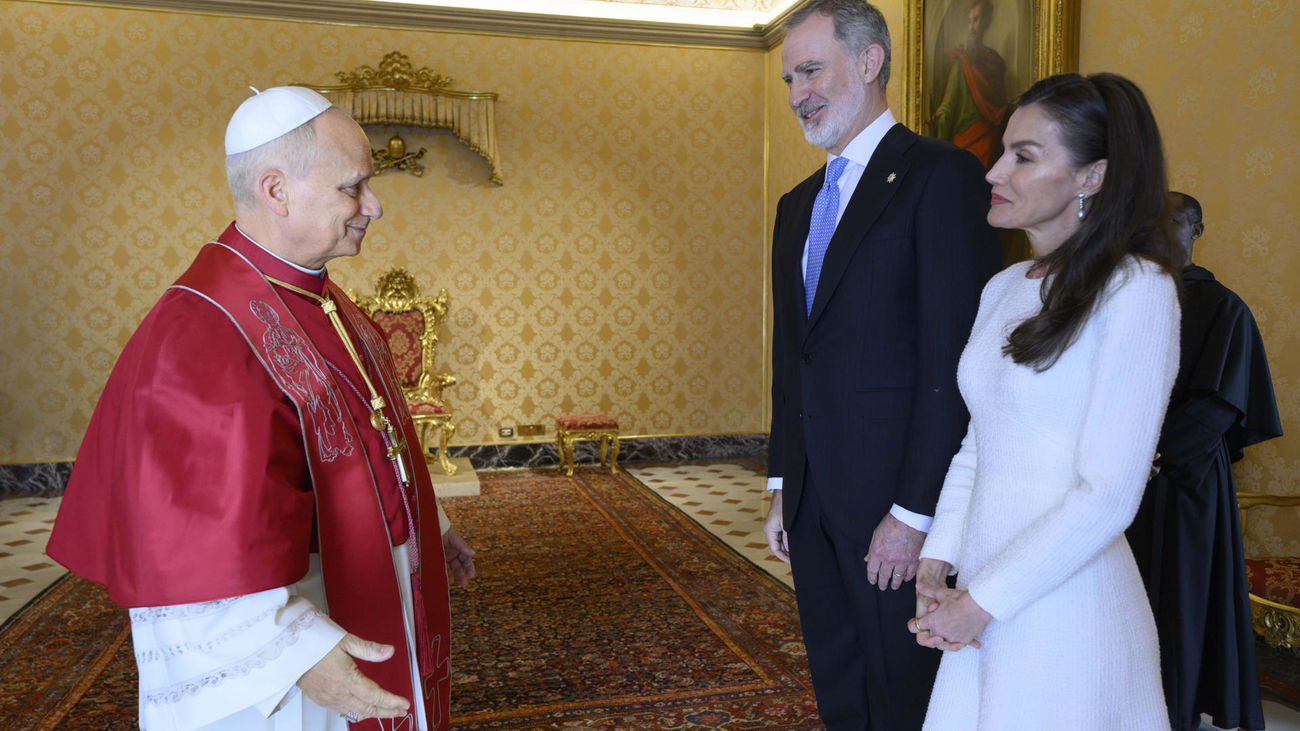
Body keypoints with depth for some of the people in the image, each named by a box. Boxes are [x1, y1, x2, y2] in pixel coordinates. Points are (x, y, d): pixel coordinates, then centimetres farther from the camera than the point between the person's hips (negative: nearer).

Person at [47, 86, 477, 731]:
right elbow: (199, 529, -29)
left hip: (366, 600, 8)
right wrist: (296, 652, -31)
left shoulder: (320, 299, 4)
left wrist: (424, 525, 17)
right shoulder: (201, 331, -25)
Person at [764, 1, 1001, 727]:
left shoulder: (941, 175, -10)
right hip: (814, 498, 7)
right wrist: (783, 489, 14)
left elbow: (954, 360, -16)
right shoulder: (798, 205, 15)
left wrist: (915, 512, -18)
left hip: (897, 505, -7)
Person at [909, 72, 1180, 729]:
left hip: (1066, 609, -6)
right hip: (986, 608, 6)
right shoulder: (1004, 288, 8)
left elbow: (1108, 496, -18)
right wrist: (936, 564, 0)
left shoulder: (1136, 290, -13)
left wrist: (978, 602, -13)